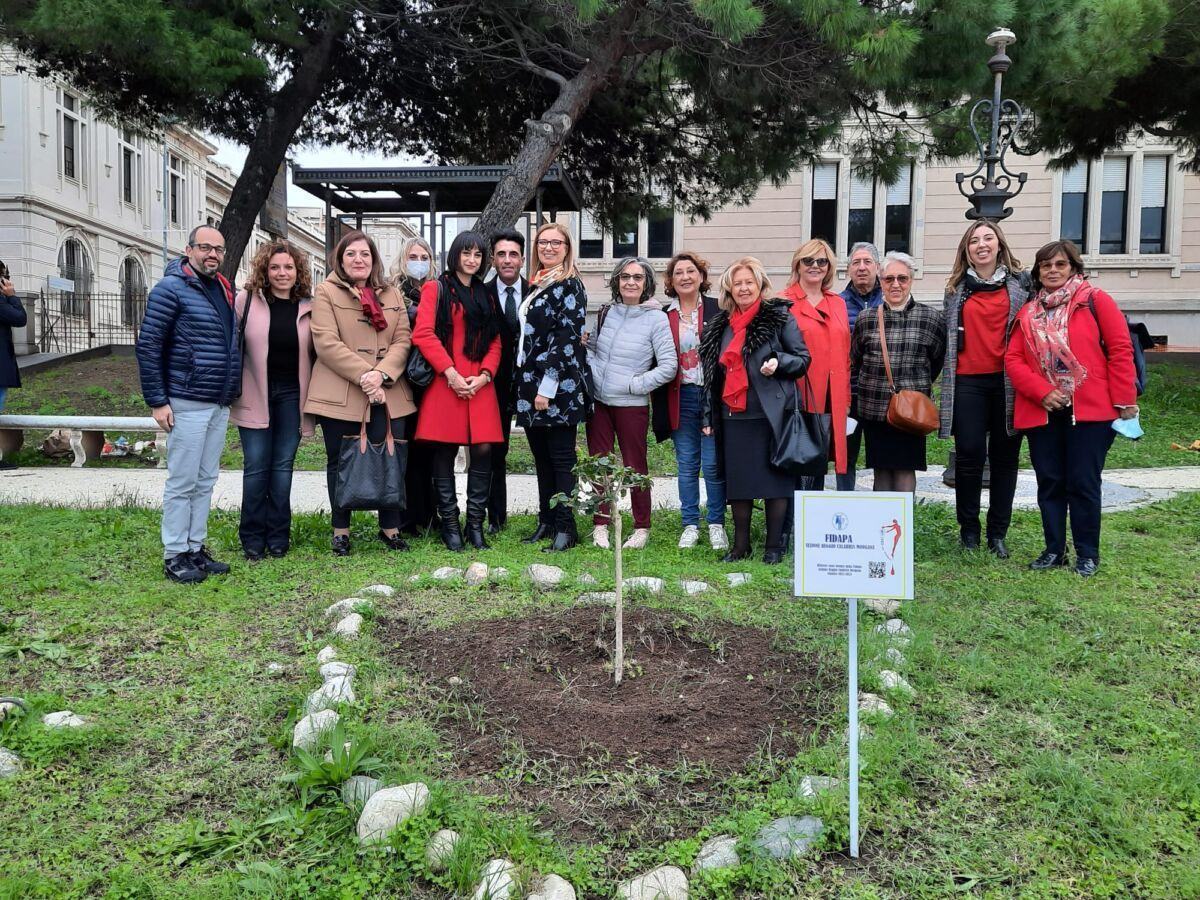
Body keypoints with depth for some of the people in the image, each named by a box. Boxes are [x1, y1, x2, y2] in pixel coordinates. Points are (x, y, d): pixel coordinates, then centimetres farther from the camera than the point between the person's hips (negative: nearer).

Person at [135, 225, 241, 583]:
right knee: (182, 482, -2)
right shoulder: (172, 288, -8)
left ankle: (196, 549, 20)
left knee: (205, 481, 12)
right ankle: (174, 556, 7)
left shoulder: (224, 290, 14)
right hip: (187, 403, -7)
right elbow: (148, 345, -11)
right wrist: (157, 401, -14)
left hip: (220, 405, 7)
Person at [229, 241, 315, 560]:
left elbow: (317, 353, 11)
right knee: (256, 467, 0)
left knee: (283, 465, 7)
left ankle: (278, 537, 16)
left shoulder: (309, 307, 5)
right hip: (255, 396, -2)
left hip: (292, 395, 2)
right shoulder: (246, 300, -1)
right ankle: (253, 538, 12)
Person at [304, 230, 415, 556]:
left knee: (393, 462, 3)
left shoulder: (391, 294, 14)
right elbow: (326, 343, -9)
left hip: (387, 393, 3)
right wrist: (363, 375, -17)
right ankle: (340, 530, 20)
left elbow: (403, 339, 4)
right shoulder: (325, 292, 3)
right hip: (340, 394, -3)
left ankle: (390, 527, 18)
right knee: (340, 463, 7)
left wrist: (382, 374, -13)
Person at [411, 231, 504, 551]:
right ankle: (449, 524, 10)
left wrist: (485, 375, -3)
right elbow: (423, 334, -6)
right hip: (446, 383, -4)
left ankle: (475, 523, 7)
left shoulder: (485, 295, 20)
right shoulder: (436, 288, 5)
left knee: (483, 450, -3)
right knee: (445, 453, 0)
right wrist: (450, 372, -14)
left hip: (480, 385, 4)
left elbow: (495, 341, 14)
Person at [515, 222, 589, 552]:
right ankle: (546, 522, 21)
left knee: (561, 458, -2)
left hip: (558, 387, -8)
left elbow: (565, 339, -15)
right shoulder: (536, 285, 17)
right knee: (541, 457, 12)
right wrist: (525, 385, 15)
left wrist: (547, 388, -19)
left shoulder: (569, 286, -8)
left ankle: (566, 528, 4)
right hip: (529, 383, 8)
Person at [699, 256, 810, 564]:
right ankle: (740, 545, 20)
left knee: (774, 478, 1)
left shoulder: (780, 318, 0)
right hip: (733, 415, 5)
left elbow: (803, 359, 1)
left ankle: (774, 546, 13)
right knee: (737, 481, 8)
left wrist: (779, 362, -19)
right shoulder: (720, 325, 15)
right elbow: (712, 372, 19)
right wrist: (708, 414, 15)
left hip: (771, 414, -5)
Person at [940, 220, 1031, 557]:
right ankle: (968, 530, 12)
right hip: (968, 381, 1)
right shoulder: (957, 288, 11)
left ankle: (998, 533, 15)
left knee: (1004, 456, 5)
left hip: (1009, 380, 0)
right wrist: (946, 382, 11)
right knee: (969, 454, -2)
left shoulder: (1020, 282, 7)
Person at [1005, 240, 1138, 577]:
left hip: (1090, 411, -3)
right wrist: (1042, 392, -10)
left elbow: (1121, 350, -3)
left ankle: (1088, 554, 12)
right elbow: (1013, 359, 4)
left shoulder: (1095, 300, 1)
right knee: (1049, 483, 8)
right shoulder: (1028, 313, 12)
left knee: (1083, 484, -1)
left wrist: (1124, 401, -7)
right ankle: (1054, 550, 20)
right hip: (1040, 411, 4)